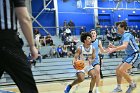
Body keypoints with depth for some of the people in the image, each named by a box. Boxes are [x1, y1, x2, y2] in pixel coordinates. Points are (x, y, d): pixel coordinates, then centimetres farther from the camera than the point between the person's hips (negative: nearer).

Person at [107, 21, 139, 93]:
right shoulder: (124, 36, 12)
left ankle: (132, 84, -2)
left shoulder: (126, 34, -17)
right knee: (118, 70, 8)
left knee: (121, 70, -20)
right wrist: (113, 46, 4)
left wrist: (113, 49, -37)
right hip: (130, 55, 10)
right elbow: (121, 47, 20)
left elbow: (124, 46, -34)